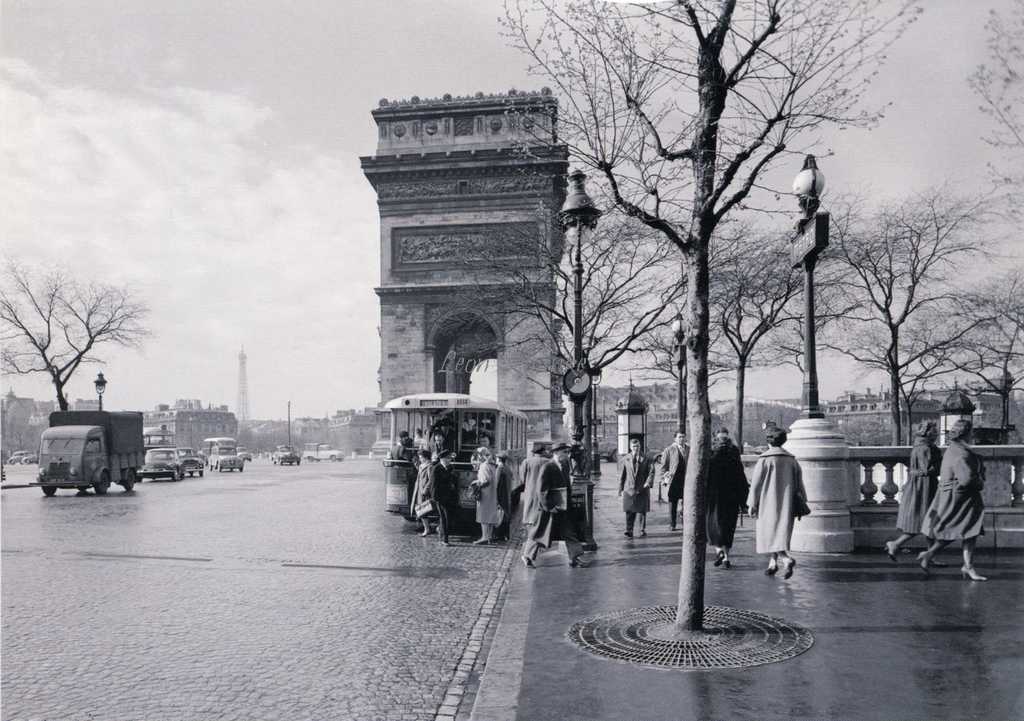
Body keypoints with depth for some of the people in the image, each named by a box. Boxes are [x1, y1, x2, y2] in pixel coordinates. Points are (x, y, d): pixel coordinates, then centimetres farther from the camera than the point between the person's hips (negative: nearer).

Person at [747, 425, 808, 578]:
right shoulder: (791, 459, 4)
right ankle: (773, 563, 20)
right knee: (781, 533, 16)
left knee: (769, 533, 0)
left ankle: (788, 559, -20)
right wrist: (802, 502, 10)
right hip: (786, 503, 5)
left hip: (769, 502, -5)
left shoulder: (765, 459, -11)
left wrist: (751, 504, -4)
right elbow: (799, 482, 5)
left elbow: (756, 483, -10)